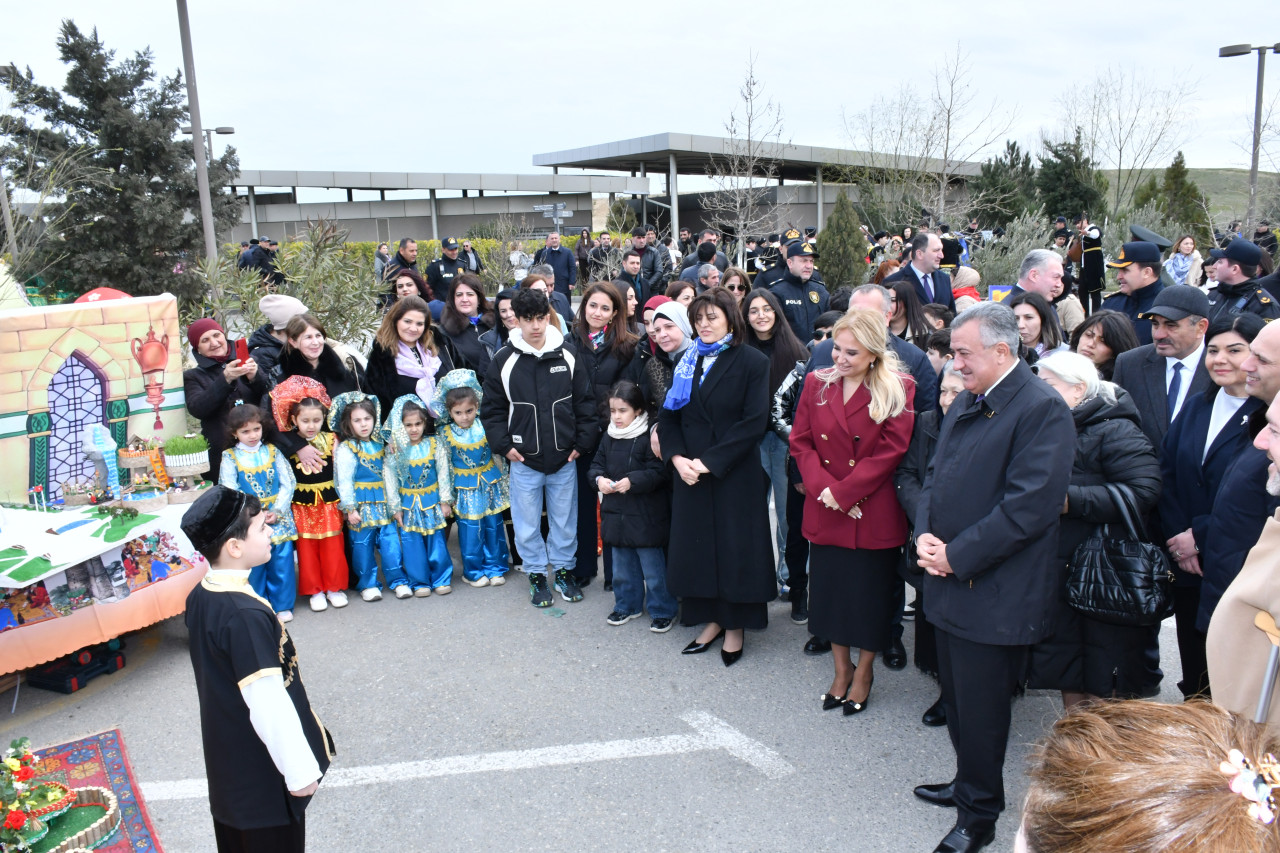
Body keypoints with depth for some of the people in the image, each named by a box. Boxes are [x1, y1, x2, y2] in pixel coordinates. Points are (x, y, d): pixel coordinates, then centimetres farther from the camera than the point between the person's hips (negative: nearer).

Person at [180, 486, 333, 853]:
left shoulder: (199, 597, -3)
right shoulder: (246, 615, -31)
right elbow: (268, 704, -28)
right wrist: (300, 770, -17)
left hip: (224, 758, 8)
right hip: (262, 767, -8)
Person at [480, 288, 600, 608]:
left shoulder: (567, 356, 0)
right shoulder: (505, 360, -3)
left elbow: (585, 402, 5)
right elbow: (491, 408, 4)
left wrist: (583, 442, 0)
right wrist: (504, 445, -3)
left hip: (564, 458, 1)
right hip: (524, 460, -1)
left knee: (565, 519, 13)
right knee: (527, 522, 9)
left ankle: (563, 569, 32)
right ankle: (536, 574, 27)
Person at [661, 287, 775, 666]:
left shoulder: (752, 362, -5)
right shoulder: (688, 362, 9)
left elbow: (754, 422, -14)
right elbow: (668, 415, 7)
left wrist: (710, 461, -17)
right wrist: (677, 457, -10)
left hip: (735, 474, -4)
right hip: (689, 473, 5)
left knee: (734, 547, 3)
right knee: (697, 546, 9)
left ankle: (735, 627, 18)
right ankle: (712, 620, 24)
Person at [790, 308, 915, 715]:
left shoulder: (898, 390, -7)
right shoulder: (817, 383, 3)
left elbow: (889, 453, -13)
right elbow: (801, 442, 2)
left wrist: (842, 493, -15)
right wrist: (822, 488, -13)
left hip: (874, 513, -3)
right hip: (825, 512, 3)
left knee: (870, 595, 8)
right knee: (829, 589, 11)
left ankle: (863, 672, 29)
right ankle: (841, 669, 32)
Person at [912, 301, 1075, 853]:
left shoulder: (1042, 409, -16)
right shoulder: (966, 402, 12)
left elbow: (1030, 505, -22)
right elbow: (936, 473, 16)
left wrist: (957, 555, -17)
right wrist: (925, 533, -1)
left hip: (995, 594, -8)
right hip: (950, 580, 8)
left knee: (980, 708, 6)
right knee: (957, 698, 20)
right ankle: (967, 782, 41)